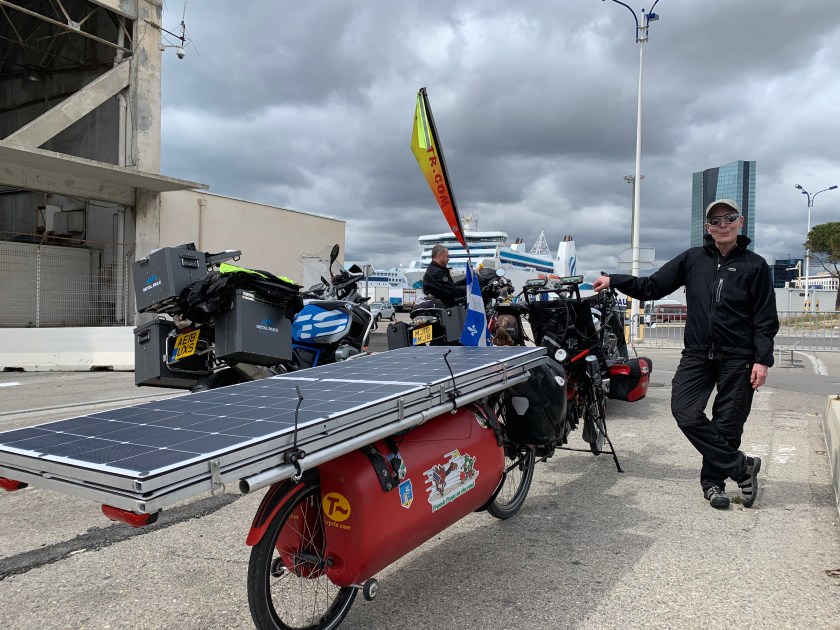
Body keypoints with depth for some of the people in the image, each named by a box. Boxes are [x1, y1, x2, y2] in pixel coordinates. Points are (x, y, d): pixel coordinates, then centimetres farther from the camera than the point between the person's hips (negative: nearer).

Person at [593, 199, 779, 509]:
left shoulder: (754, 265, 2)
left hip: (738, 358, -2)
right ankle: (742, 467, 1)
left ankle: (713, 480, 23)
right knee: (684, 411, -12)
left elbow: (766, 319, 0)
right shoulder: (693, 259, 8)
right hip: (698, 353, 2)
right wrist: (614, 281, -1)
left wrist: (762, 360, -8)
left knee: (727, 422, 3)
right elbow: (652, 286, 8)